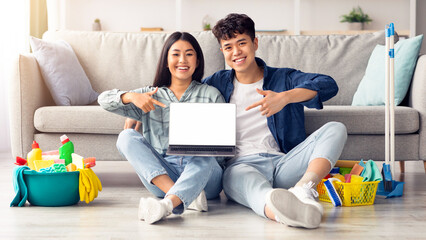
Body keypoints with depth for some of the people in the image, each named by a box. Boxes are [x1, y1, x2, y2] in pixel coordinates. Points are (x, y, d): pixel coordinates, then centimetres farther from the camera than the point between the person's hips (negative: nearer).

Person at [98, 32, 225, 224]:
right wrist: (131, 96, -12)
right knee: (127, 136, -19)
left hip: (203, 173, -2)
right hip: (161, 175, 2)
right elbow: (104, 100, 9)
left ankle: (166, 204, -60)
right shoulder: (151, 95, 17)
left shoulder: (211, 95, 13)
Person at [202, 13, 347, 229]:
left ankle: (304, 188, -47)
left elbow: (328, 85, -1)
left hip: (283, 162, 2)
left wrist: (285, 97, -18)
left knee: (335, 129, -18)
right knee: (234, 176, -40)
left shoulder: (283, 78, 16)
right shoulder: (218, 83, 23)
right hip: (242, 163, -2)